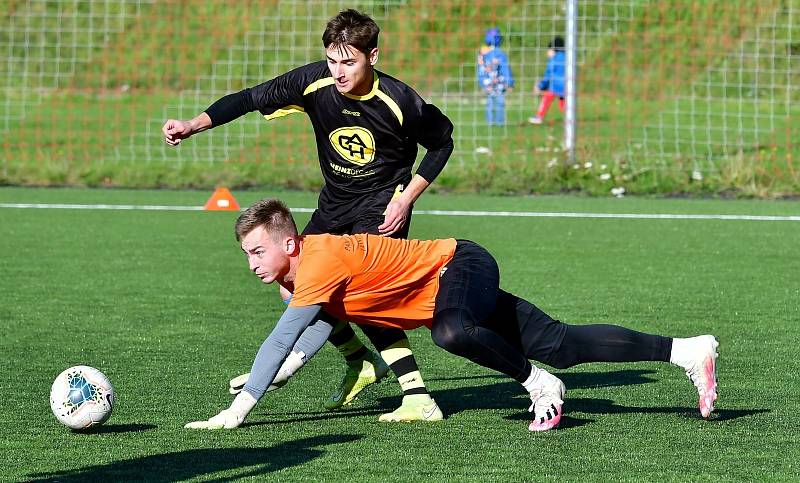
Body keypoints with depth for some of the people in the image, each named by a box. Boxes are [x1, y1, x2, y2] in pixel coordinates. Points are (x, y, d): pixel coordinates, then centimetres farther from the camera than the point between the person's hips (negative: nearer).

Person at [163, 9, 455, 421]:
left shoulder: (399, 101, -24)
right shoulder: (314, 82, -18)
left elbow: (442, 143, -7)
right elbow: (250, 99, -15)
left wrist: (406, 198, -15)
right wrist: (194, 125, -30)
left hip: (383, 202, -6)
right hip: (335, 202, 6)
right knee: (295, 288, 3)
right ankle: (361, 363, 25)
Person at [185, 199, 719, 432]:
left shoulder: (320, 259, -28)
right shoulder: (298, 274, 0)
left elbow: (281, 339, -35)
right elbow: (297, 344, 15)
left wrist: (238, 409, -35)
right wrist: (256, 383, 3)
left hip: (460, 266, -9)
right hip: (451, 287, 9)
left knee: (451, 332, -41)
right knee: (560, 346, 6)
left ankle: (538, 382, -18)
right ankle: (686, 350, 10)